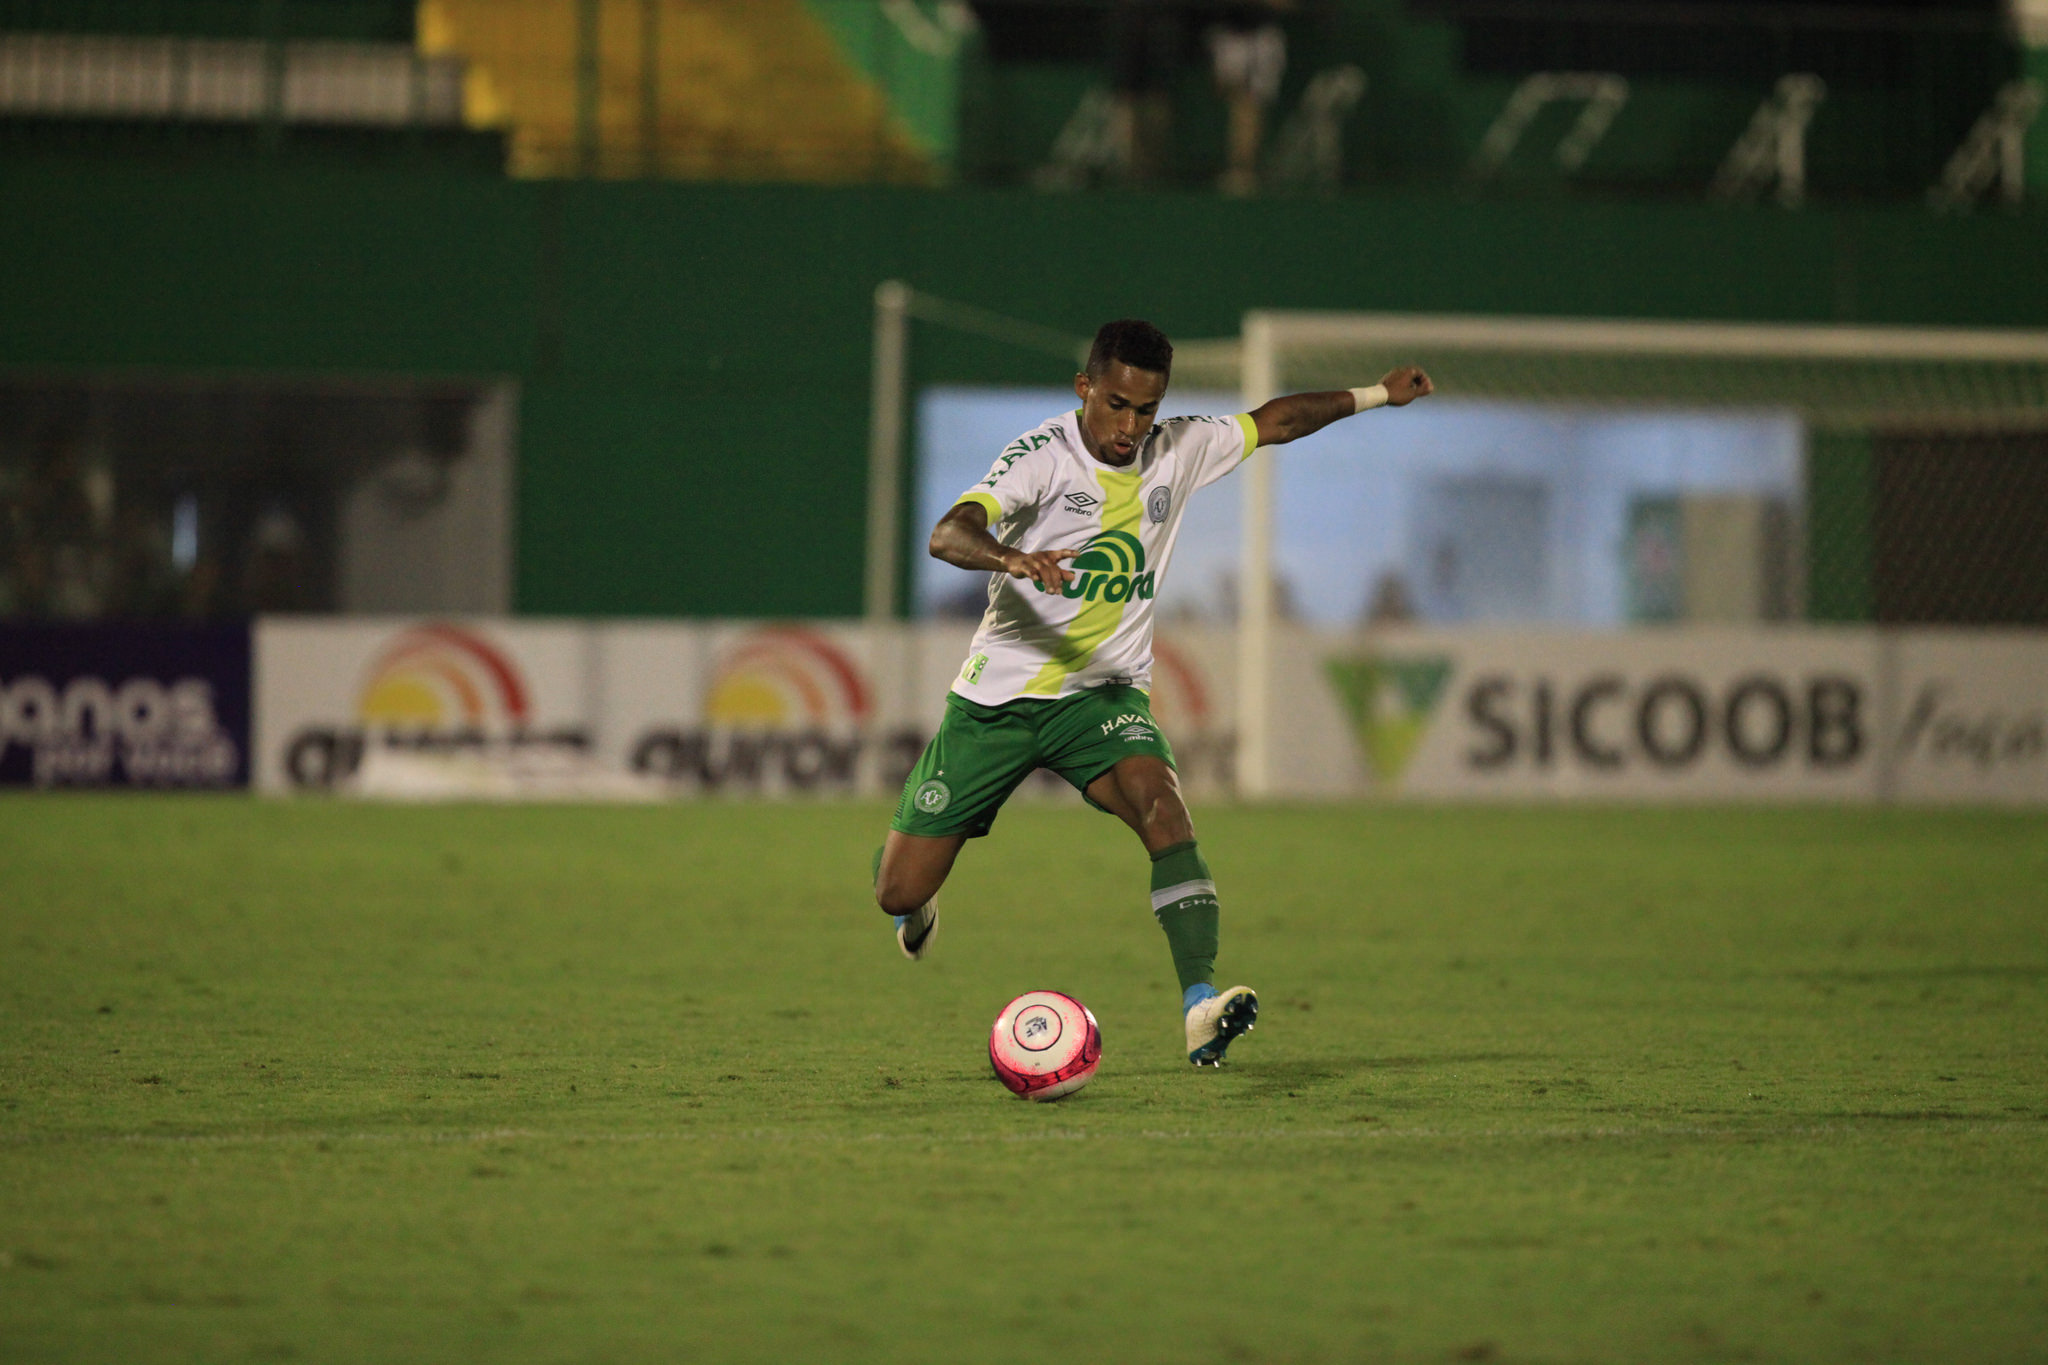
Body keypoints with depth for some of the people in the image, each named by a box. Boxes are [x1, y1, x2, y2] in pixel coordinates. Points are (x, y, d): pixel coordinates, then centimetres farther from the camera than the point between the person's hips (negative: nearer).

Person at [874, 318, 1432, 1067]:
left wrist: (1376, 394, 20)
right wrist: (1011, 558, -51)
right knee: (900, 891, -1)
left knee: (1163, 808, -29)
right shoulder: (1042, 455, -16)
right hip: (997, 695, -3)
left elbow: (1273, 421, 19)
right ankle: (919, 902, 39)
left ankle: (1200, 1005, -38)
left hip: (1104, 695, 3)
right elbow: (947, 534, -31)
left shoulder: (1178, 450, 1)